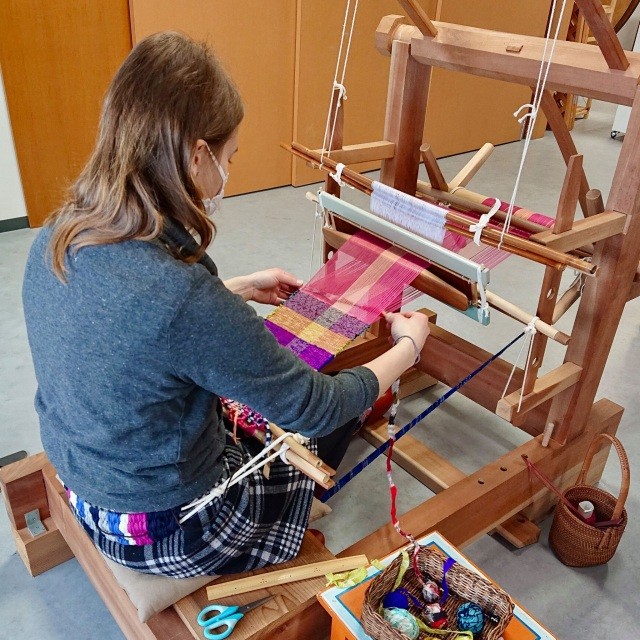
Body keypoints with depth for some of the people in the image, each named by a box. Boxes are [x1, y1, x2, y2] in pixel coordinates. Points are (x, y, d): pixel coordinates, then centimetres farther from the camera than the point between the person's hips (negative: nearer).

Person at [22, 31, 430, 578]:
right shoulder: (184, 297, -37)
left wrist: (240, 291, 10)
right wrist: (409, 345, -8)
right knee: (339, 414, 18)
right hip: (170, 533, -6)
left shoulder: (55, 241, -13)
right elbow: (315, 407, -24)